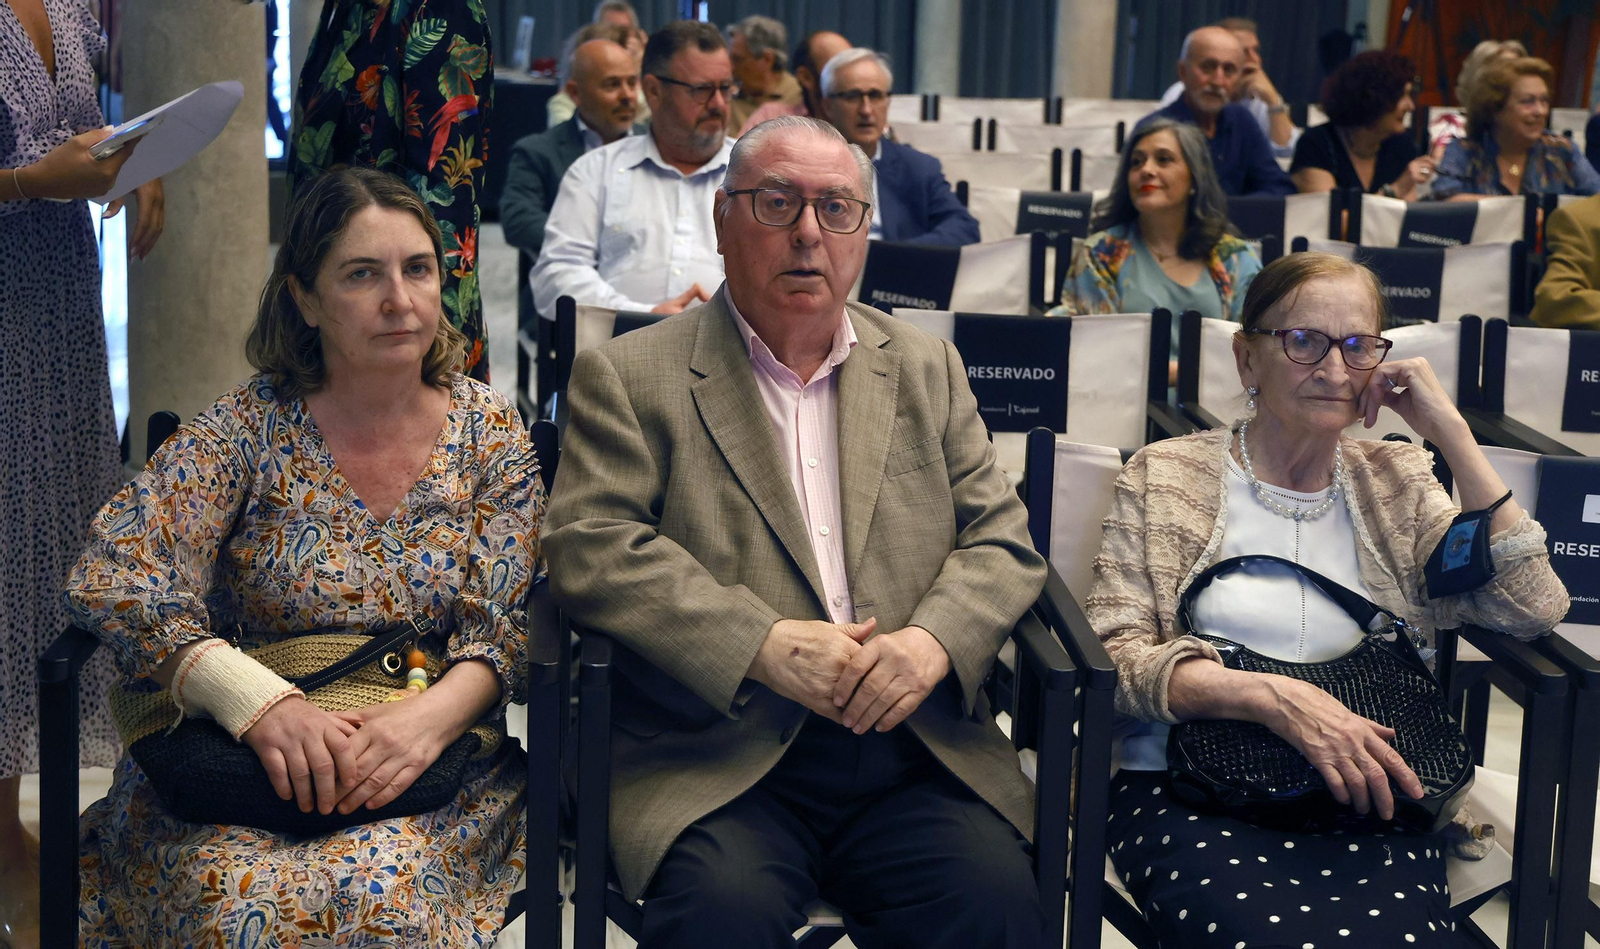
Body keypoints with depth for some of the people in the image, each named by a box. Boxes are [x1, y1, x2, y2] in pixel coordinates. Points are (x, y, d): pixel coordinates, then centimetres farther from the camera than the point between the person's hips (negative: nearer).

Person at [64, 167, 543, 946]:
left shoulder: (489, 432, 6)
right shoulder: (249, 429, 0)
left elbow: (506, 623, 0)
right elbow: (113, 576, -10)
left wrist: (432, 716, -22)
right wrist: (262, 703, -25)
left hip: (437, 766, 0)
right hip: (242, 757, 0)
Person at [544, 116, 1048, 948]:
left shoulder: (925, 370, 19)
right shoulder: (630, 376, 7)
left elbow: (1002, 541, 14)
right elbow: (590, 547, -6)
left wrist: (932, 641, -8)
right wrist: (766, 646, -16)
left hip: (912, 755, 3)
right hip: (719, 761, -3)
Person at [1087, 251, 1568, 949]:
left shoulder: (1397, 480, 18)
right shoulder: (1166, 476, 9)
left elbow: (1534, 607, 5)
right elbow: (1113, 657, -2)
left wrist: (1450, 433, 2)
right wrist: (1274, 698, -17)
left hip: (1369, 799, 2)